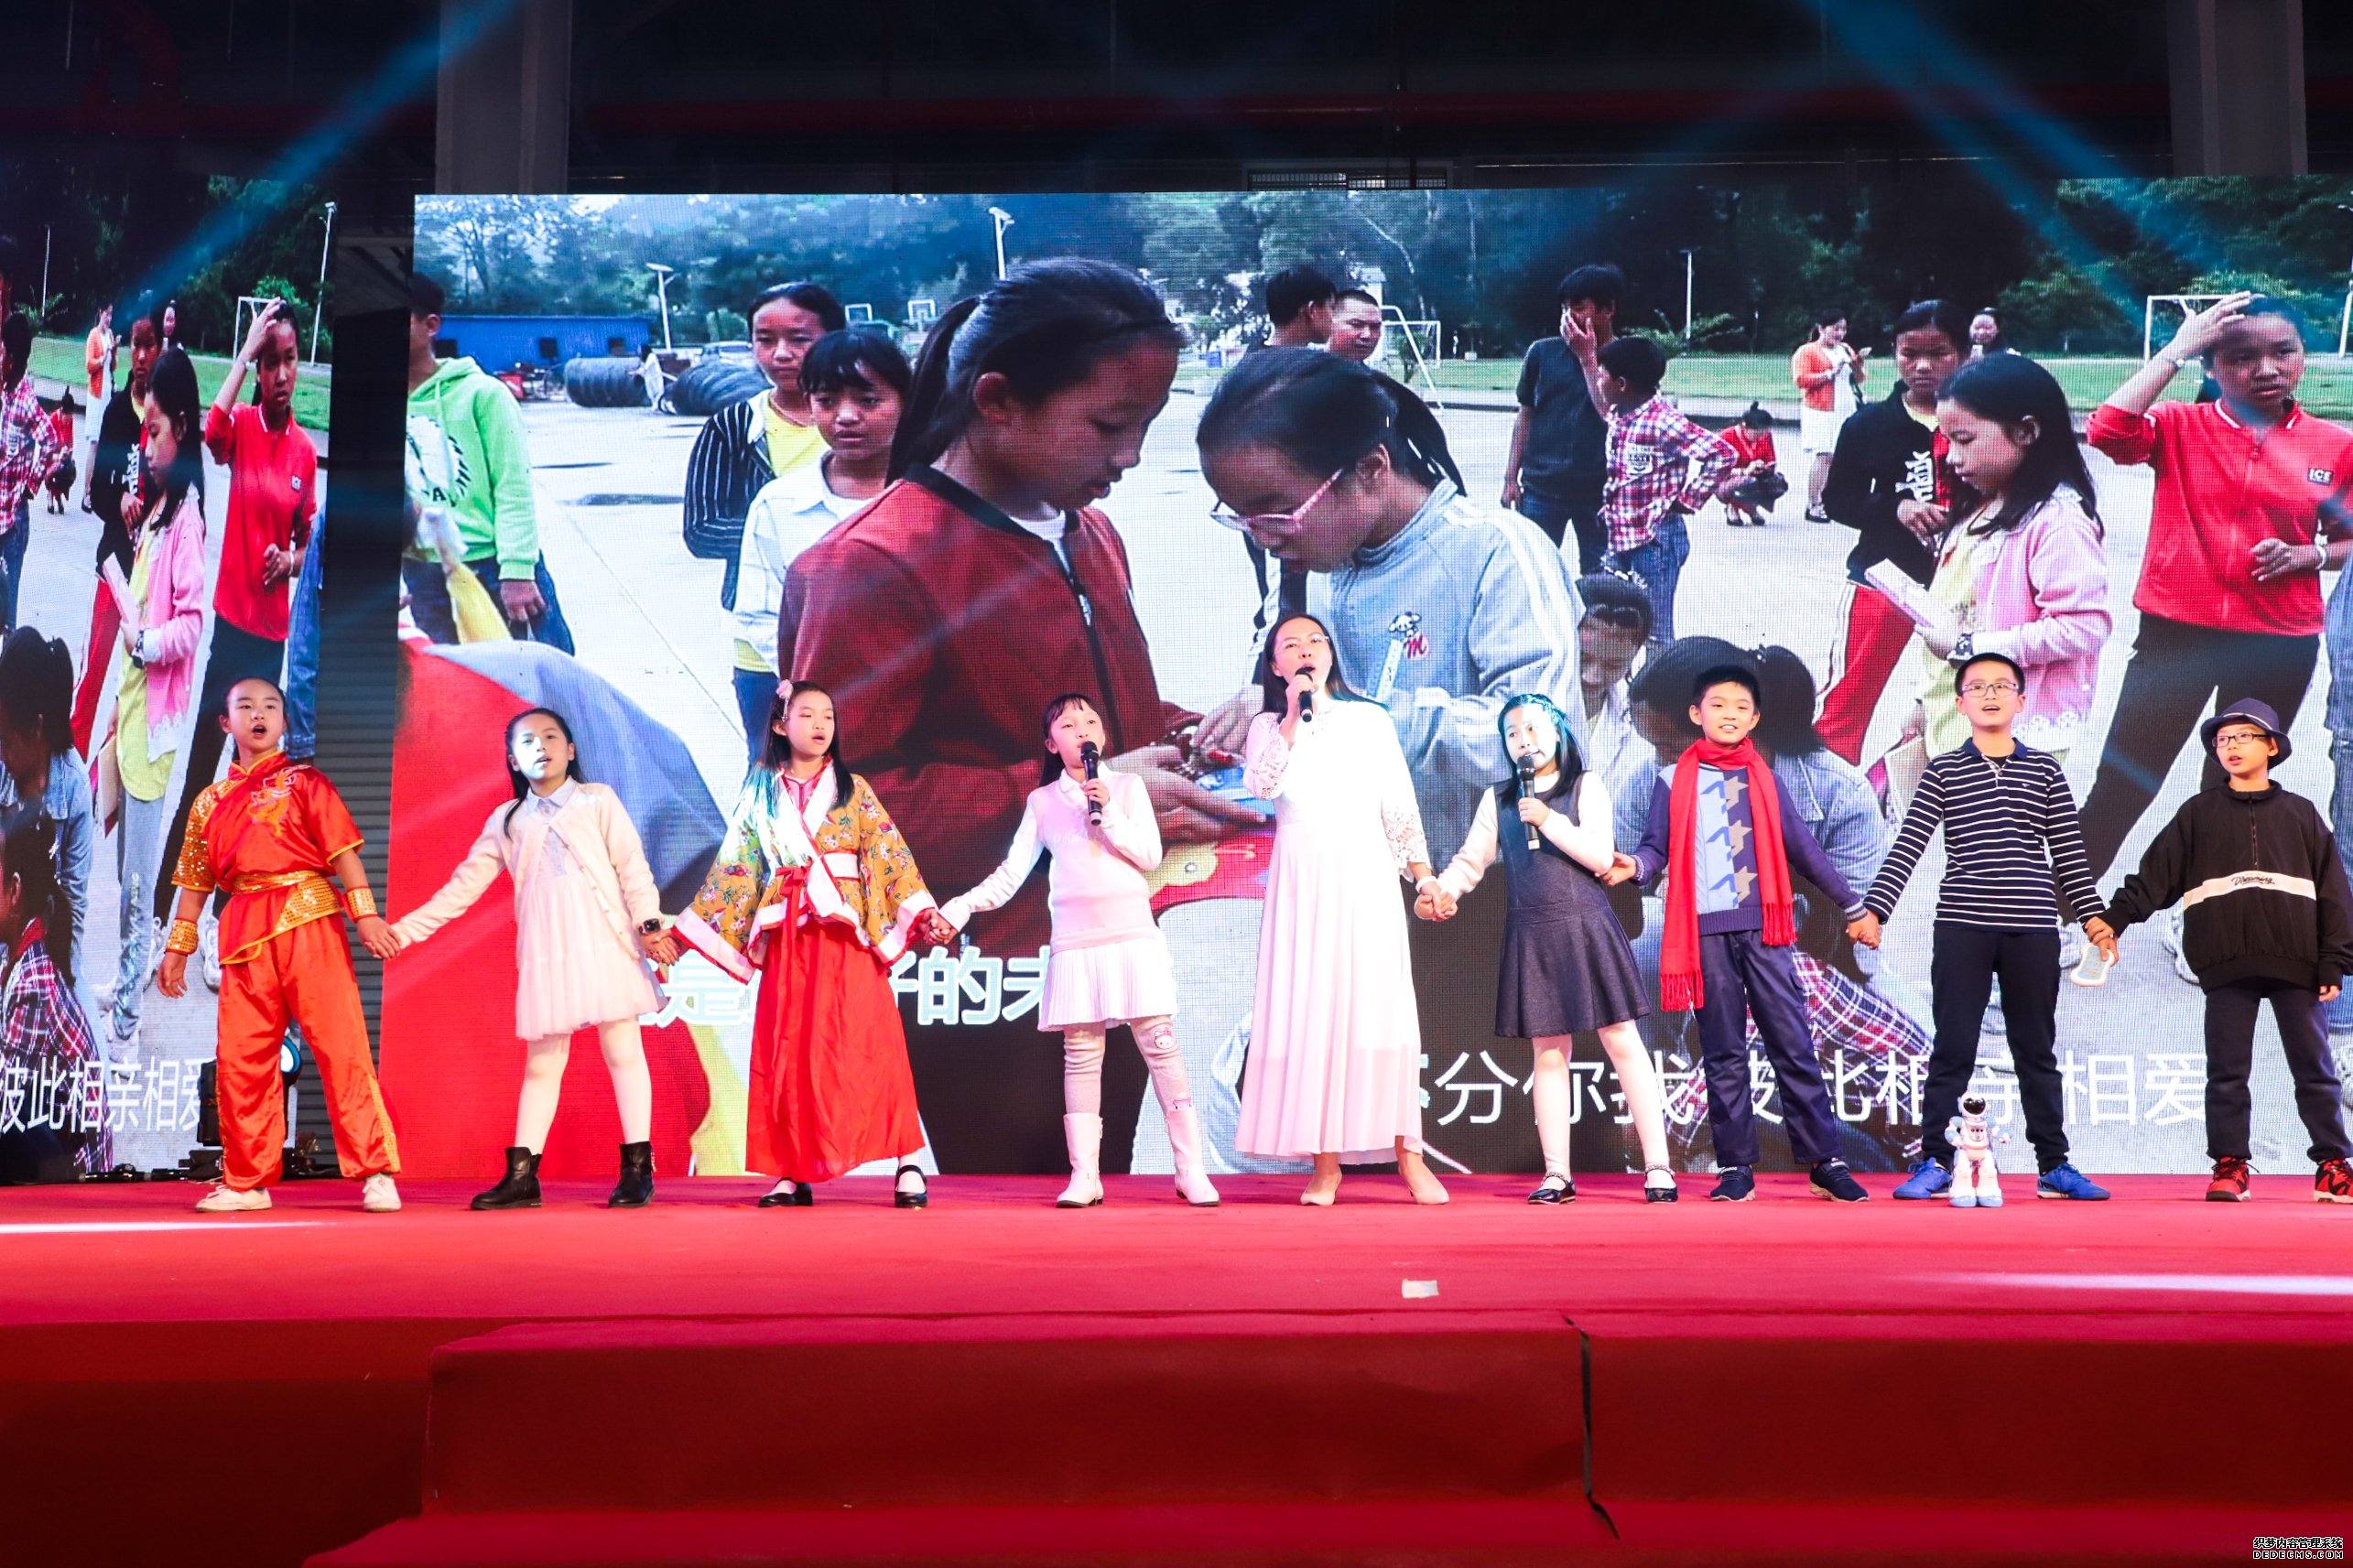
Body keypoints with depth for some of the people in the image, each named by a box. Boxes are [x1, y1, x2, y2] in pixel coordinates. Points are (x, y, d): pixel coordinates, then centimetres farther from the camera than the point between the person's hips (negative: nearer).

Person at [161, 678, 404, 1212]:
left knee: (340, 1044, -8)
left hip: (308, 919, -4)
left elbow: (343, 850, -2)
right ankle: (246, 1181, 16)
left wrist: (366, 914, -12)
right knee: (241, 1057, 5)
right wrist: (177, 948, 17)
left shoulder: (304, 782, 6)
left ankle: (375, 1173, -5)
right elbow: (195, 881, 21)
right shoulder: (210, 802, 18)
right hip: (244, 930, 4)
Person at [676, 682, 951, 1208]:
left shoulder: (852, 789, 6)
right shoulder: (761, 795, 11)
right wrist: (685, 932, 8)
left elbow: (890, 854, -1)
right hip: (787, 937, 2)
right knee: (787, 1050, 1)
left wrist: (923, 914, -12)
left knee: (865, 1043, -8)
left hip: (847, 931, -2)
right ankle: (793, 1173, 8)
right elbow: (732, 868, 12)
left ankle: (908, 1165, -5)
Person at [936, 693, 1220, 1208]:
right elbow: (1011, 874, 10)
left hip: (1133, 933, -1)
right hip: (1075, 939, 1)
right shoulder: (1042, 801, 12)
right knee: (1081, 1054, 0)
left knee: (1160, 1044, -5)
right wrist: (959, 908, -2)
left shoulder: (1128, 787, 9)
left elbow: (1150, 856, 0)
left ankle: (1191, 1170, -2)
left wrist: (1108, 813, -10)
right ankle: (1084, 1175, 3)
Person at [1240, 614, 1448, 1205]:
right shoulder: (1268, 727, 10)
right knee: (1309, 1011, -4)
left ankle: (1407, 1150, -1)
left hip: (1366, 875, 0)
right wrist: (1293, 717, -12)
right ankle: (1325, 1162, -2)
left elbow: (1400, 805, 10)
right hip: (1301, 882, 0)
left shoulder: (1371, 720, 11)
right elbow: (1260, 784, -11)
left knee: (1380, 1006, -6)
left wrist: (1423, 874, 3)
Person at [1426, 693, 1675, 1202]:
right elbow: (1471, 859, 6)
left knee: (1622, 1042, -3)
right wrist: (1442, 890, -14)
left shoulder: (1586, 786, 3)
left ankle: (1658, 1165, 2)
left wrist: (1548, 820, -13)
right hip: (1532, 937, 3)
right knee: (1548, 1052, 5)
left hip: (1586, 929, -3)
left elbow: (1601, 857, -6)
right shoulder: (1498, 798, 12)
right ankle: (1557, 1174, 11)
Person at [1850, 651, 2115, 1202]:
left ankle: (2054, 1164, 18)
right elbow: (1907, 847, -2)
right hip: (1962, 929, -1)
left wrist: (2091, 914, 2)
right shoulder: (1943, 772, 5)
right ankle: (1934, 1161, 9)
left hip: (2032, 931, 2)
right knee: (1952, 1049, 1)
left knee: (2037, 1050, 9)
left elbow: (2068, 852, 10)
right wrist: (1874, 910, -10)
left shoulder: (2046, 771, 10)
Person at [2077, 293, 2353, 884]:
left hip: (2280, 647, 2)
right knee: (2122, 784, 3)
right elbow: (2107, 431, -27)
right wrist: (2177, 347, -21)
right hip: (2174, 634, -2)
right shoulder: (2178, 427, -6)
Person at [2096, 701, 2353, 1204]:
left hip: (2296, 963, 0)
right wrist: (2116, 917, -10)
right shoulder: (2198, 813, 11)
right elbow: (2155, 874, 4)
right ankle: (2229, 1166, 6)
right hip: (2227, 964, 0)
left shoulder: (2299, 814, 12)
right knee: (2227, 1070, 0)